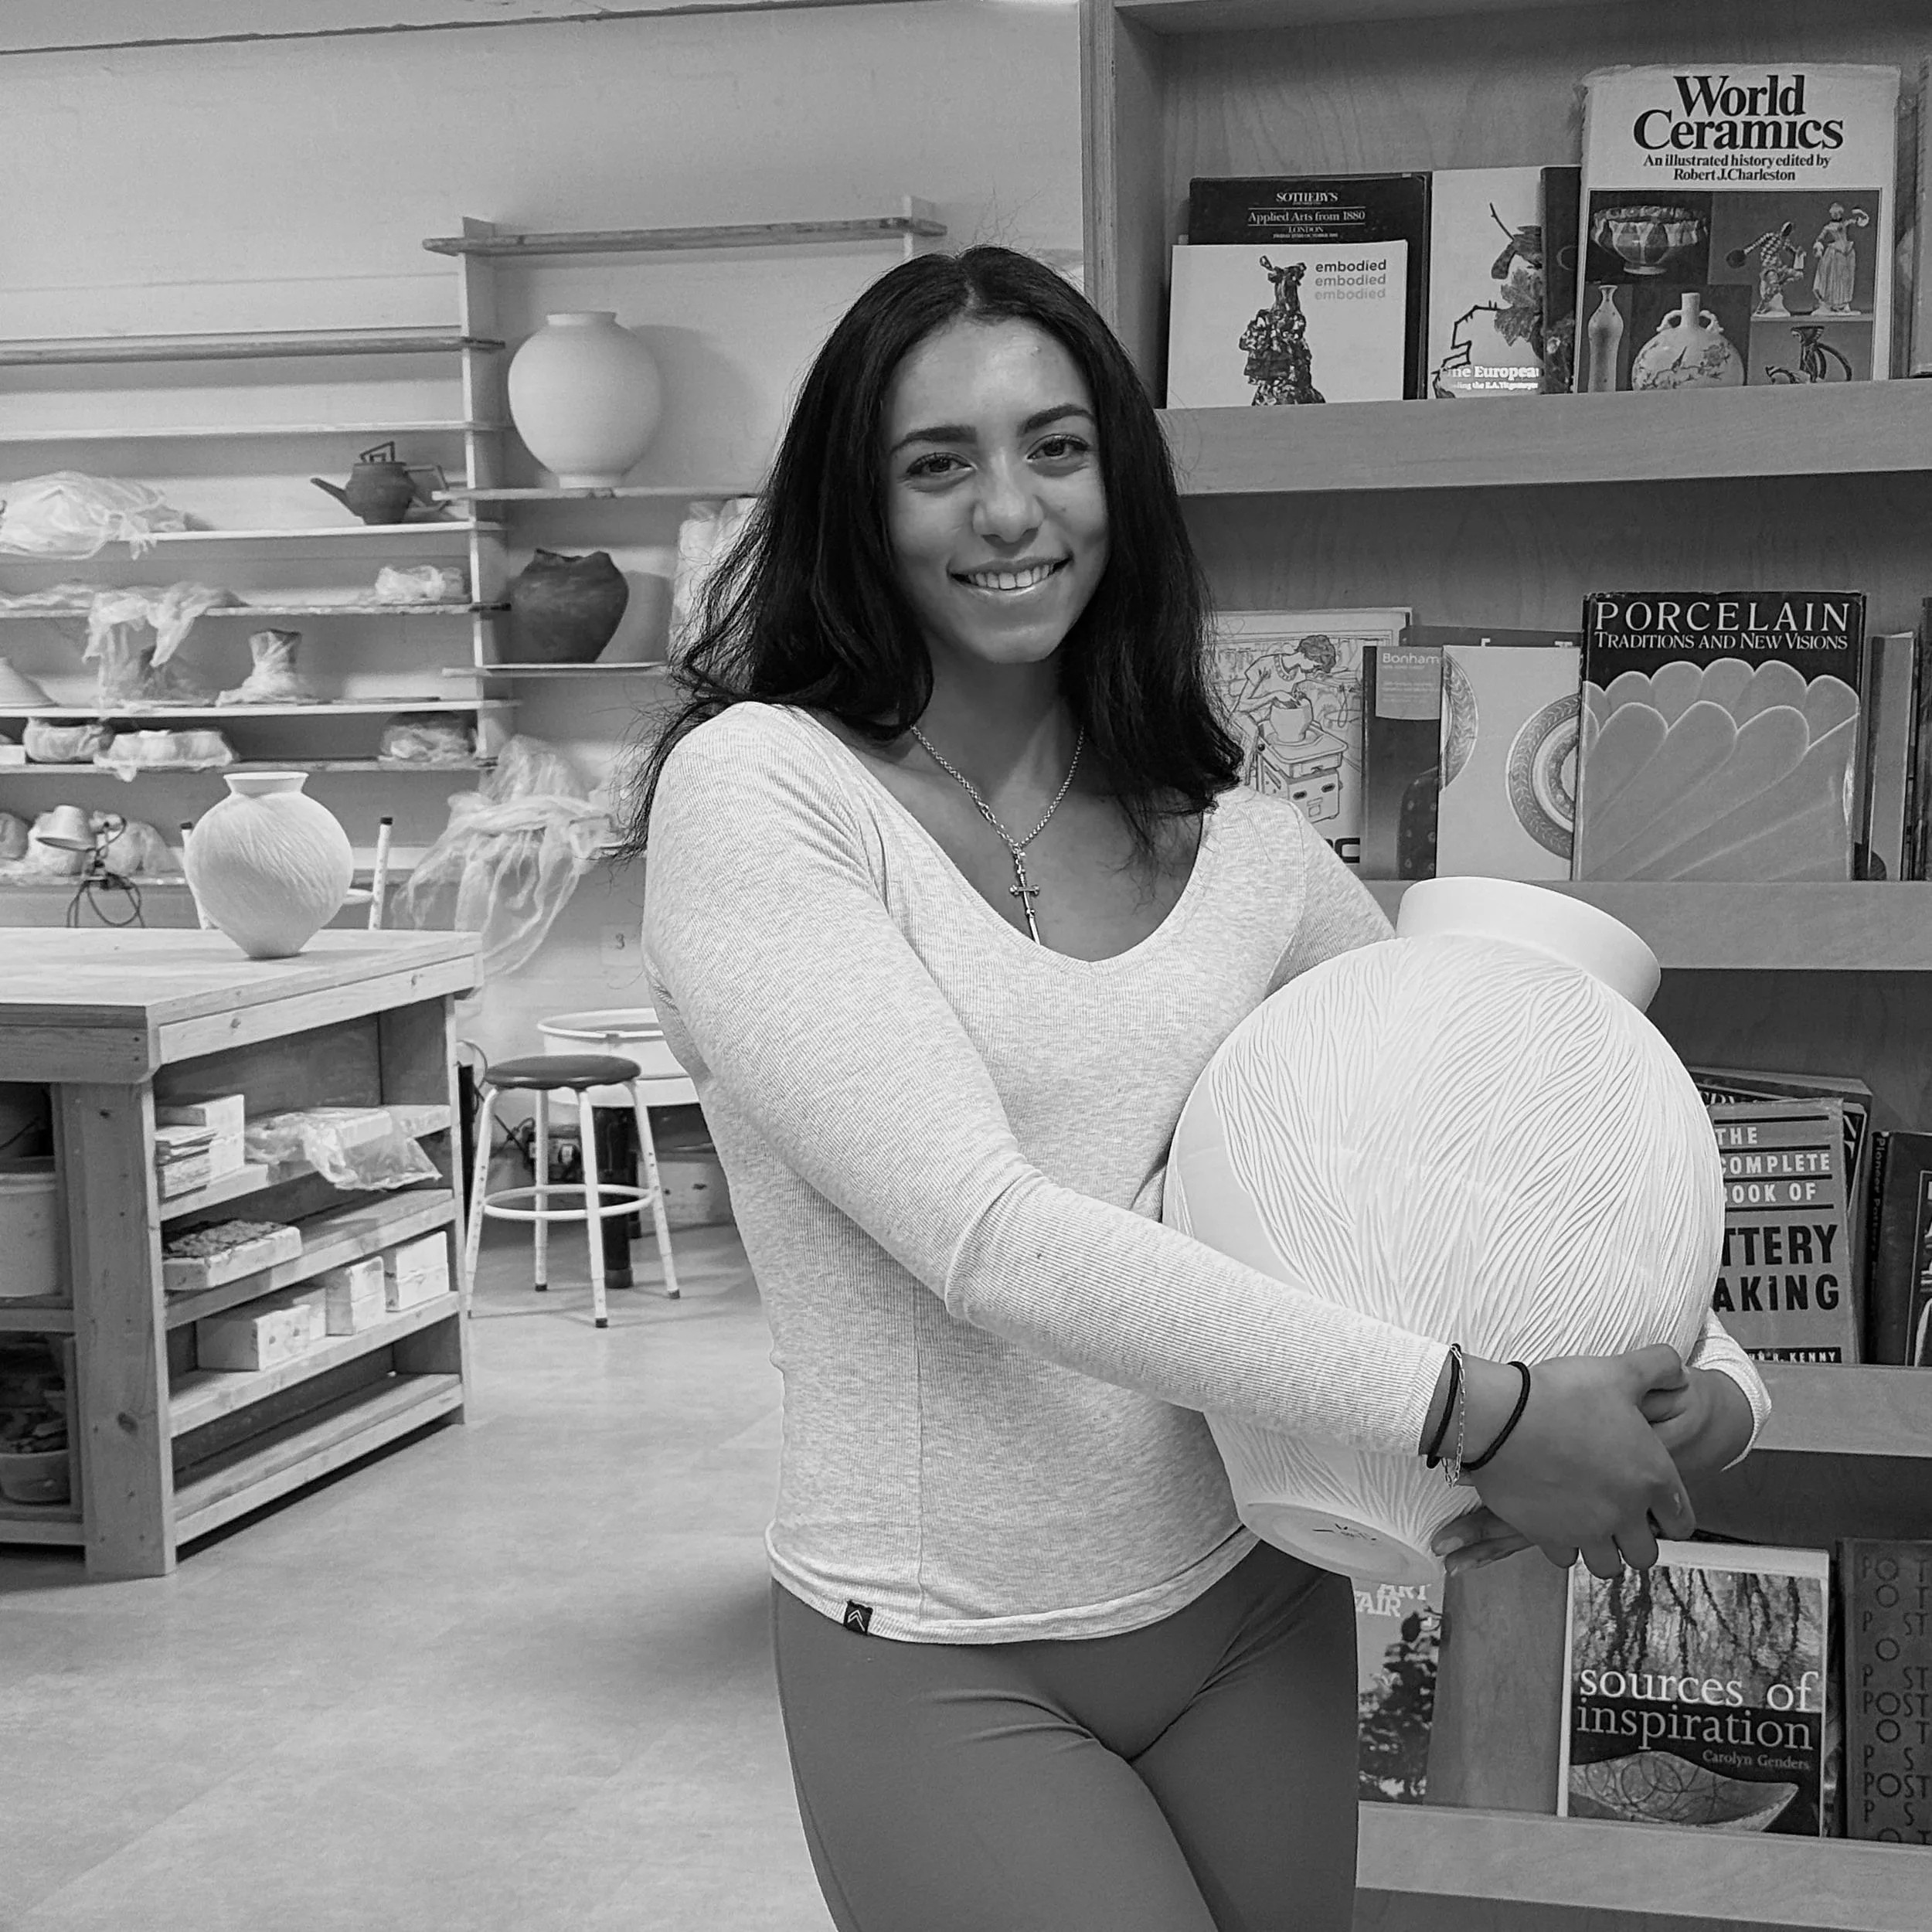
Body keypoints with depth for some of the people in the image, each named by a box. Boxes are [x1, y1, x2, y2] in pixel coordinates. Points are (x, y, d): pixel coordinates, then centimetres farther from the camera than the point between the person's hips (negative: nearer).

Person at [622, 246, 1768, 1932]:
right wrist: (1469, 1407, -25)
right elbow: (981, 1228, -23)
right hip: (943, 1666, -4)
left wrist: (1714, 1390, -13)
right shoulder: (753, 788, -12)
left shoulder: (1244, 846, 1)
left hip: (1256, 1611, 4)